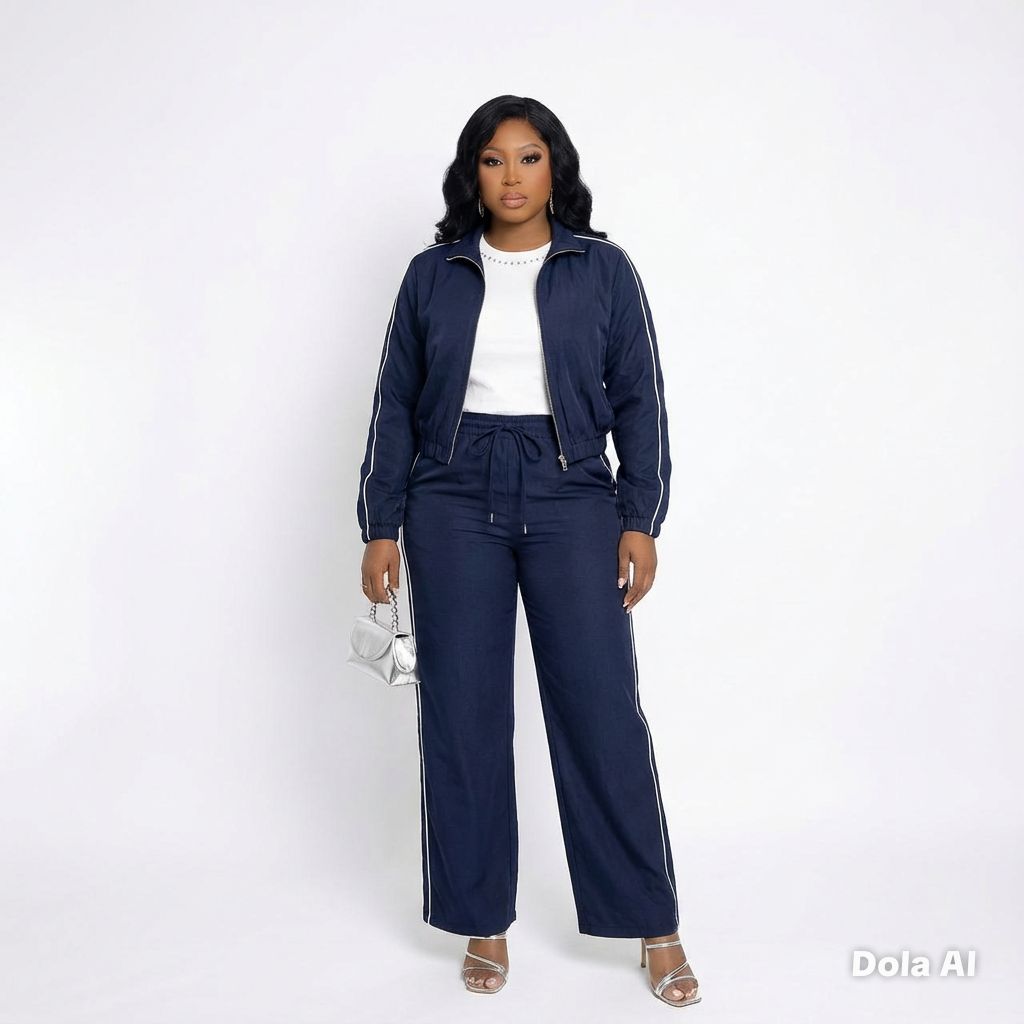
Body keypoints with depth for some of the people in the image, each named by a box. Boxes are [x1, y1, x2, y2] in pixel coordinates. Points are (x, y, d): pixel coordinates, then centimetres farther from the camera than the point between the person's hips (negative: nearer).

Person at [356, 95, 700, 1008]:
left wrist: (641, 520, -4)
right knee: (463, 717, 3)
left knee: (603, 709, -3)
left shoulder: (603, 269, 6)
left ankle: (655, 927, 11)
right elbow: (395, 406, 8)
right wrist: (381, 528, 4)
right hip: (455, 502, 2)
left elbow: (639, 400, 4)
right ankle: (486, 924, 18)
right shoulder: (433, 275, 8)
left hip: (570, 500, -1)